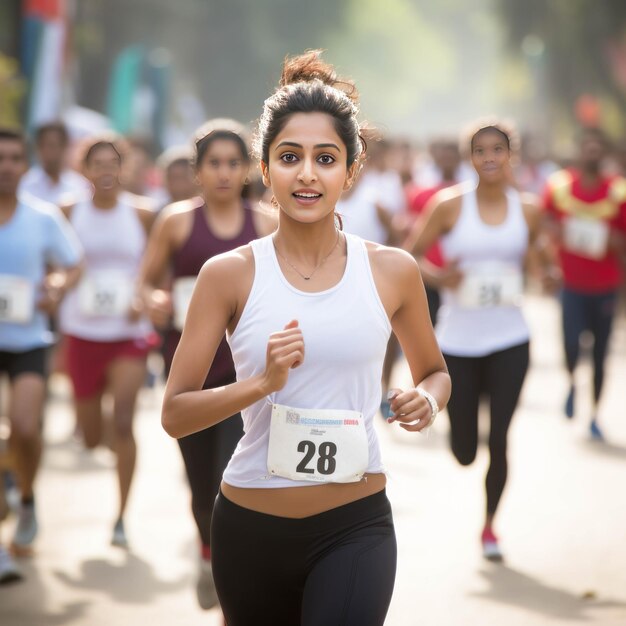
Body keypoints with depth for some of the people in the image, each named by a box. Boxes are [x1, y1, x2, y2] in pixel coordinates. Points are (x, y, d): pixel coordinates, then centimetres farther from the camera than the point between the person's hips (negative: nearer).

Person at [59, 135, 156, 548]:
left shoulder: (141, 216, -1)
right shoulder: (71, 214, 1)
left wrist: (143, 299, -13)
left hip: (129, 333, -1)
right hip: (82, 332, 2)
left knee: (124, 422, -17)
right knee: (91, 437, 10)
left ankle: (121, 518, -8)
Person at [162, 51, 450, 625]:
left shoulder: (392, 271, 0)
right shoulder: (230, 274, -3)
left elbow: (434, 371, 16)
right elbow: (175, 414, -4)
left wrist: (426, 400, -6)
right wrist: (262, 382, -20)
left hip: (355, 526, -1)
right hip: (250, 527, 1)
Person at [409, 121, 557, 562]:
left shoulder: (527, 211, 1)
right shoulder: (451, 206, -5)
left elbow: (542, 254, 15)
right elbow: (411, 256, -2)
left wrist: (550, 270, -8)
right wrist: (438, 277, -21)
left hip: (509, 341, 1)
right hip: (458, 340, -1)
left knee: (499, 439, -1)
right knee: (464, 451, 2)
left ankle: (490, 525, 21)